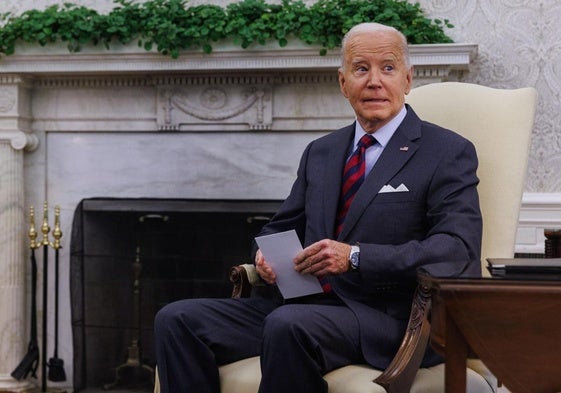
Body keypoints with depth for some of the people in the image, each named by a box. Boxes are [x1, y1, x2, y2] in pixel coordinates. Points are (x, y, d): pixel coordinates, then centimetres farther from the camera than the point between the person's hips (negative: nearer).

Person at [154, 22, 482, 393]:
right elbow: (282, 228, 26)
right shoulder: (320, 152, 20)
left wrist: (355, 257, -20)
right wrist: (267, 255, 1)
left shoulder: (449, 153, 1)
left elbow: (459, 250, -12)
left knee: (289, 324, -37)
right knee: (177, 319, -15)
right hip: (304, 301, 6)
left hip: (383, 317, -6)